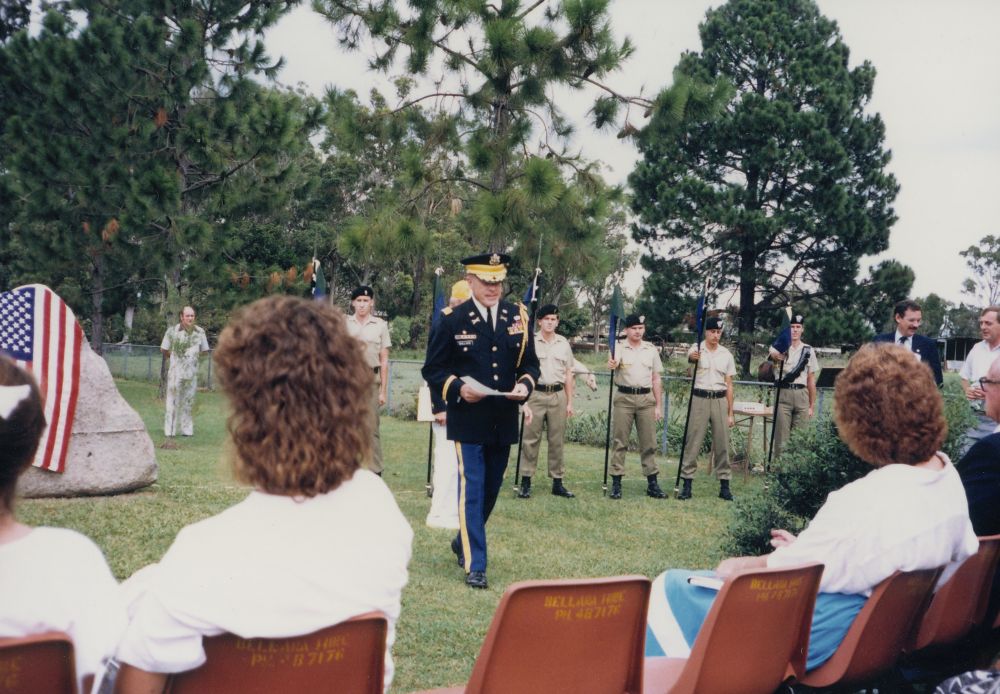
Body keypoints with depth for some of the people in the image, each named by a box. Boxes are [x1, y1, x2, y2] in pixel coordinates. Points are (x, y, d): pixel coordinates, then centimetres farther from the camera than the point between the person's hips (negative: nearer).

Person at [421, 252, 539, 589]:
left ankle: (464, 542, 38)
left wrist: (525, 385, -10)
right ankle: (475, 565, -2)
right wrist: (458, 388, -20)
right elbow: (432, 370, -2)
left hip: (504, 422, 4)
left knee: (491, 489, 15)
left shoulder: (518, 316, 5)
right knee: (472, 489, -7)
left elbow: (530, 363, 12)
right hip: (468, 420, -4)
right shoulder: (451, 320, -5)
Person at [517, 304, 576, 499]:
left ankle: (557, 482, 11)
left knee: (557, 439, 5)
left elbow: (568, 374, 13)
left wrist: (570, 402, 10)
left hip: (558, 395, 3)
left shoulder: (564, 343, 11)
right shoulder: (530, 342, 2)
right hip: (536, 394, -3)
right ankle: (526, 481, 2)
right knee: (531, 438, -2)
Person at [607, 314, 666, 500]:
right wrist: (611, 365, -48)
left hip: (646, 398, 3)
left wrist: (658, 405, 7)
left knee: (649, 442, 4)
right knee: (620, 442, 1)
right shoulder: (619, 348, 0)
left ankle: (652, 483, 10)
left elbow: (656, 379, 12)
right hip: (624, 398, -3)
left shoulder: (651, 350, 10)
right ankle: (616, 482, 5)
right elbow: (614, 363, -23)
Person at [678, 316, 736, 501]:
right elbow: (690, 356, -27)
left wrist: (730, 413, 7)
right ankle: (687, 484, 3)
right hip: (699, 399, -3)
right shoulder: (697, 349, 0)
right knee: (693, 442, -2)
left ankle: (724, 484, 11)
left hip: (720, 400, 3)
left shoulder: (726, 354, 9)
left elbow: (729, 385, 10)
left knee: (722, 443, 4)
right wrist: (694, 356, -53)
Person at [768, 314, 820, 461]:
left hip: (801, 395, 2)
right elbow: (773, 354, -23)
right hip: (783, 394, -2)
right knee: (781, 436, -1)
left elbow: (811, 380, 12)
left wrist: (812, 405, 9)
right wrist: (777, 356, -48)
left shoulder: (808, 350, 11)